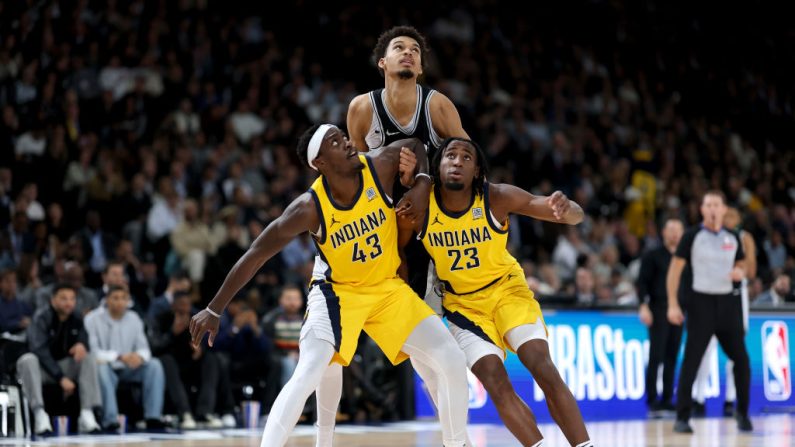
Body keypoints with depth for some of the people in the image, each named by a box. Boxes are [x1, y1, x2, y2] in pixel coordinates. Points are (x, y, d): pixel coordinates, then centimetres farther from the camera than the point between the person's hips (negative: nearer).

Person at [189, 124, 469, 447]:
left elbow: (416, 146, 4)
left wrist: (422, 185, -16)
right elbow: (255, 255, -21)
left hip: (388, 287, 4)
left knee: (453, 362, -5)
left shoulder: (379, 166, -19)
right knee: (308, 375, -25)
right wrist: (214, 311, -21)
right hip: (336, 290, -4)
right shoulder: (309, 207, -26)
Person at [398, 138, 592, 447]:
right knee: (496, 384, -14)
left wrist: (564, 209, -48)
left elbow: (575, 216, -24)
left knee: (543, 369, -17)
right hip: (462, 303, 1)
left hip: (506, 289, -1)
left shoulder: (497, 198, -22)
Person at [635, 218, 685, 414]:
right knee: (656, 357, -7)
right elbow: (642, 282, -4)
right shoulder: (652, 256, 2)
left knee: (672, 358, 4)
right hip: (658, 310, -5)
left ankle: (667, 399, 8)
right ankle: (652, 399, -5)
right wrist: (644, 305, -15)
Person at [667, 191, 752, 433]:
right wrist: (673, 304, -10)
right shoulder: (692, 236, -4)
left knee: (741, 359, 3)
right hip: (702, 302, -4)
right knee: (691, 361, -8)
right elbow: (675, 269, -4)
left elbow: (742, 264, 21)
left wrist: (740, 272, -4)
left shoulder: (733, 238, 7)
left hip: (728, 302, 4)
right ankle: (682, 418, -4)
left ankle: (742, 413, 18)